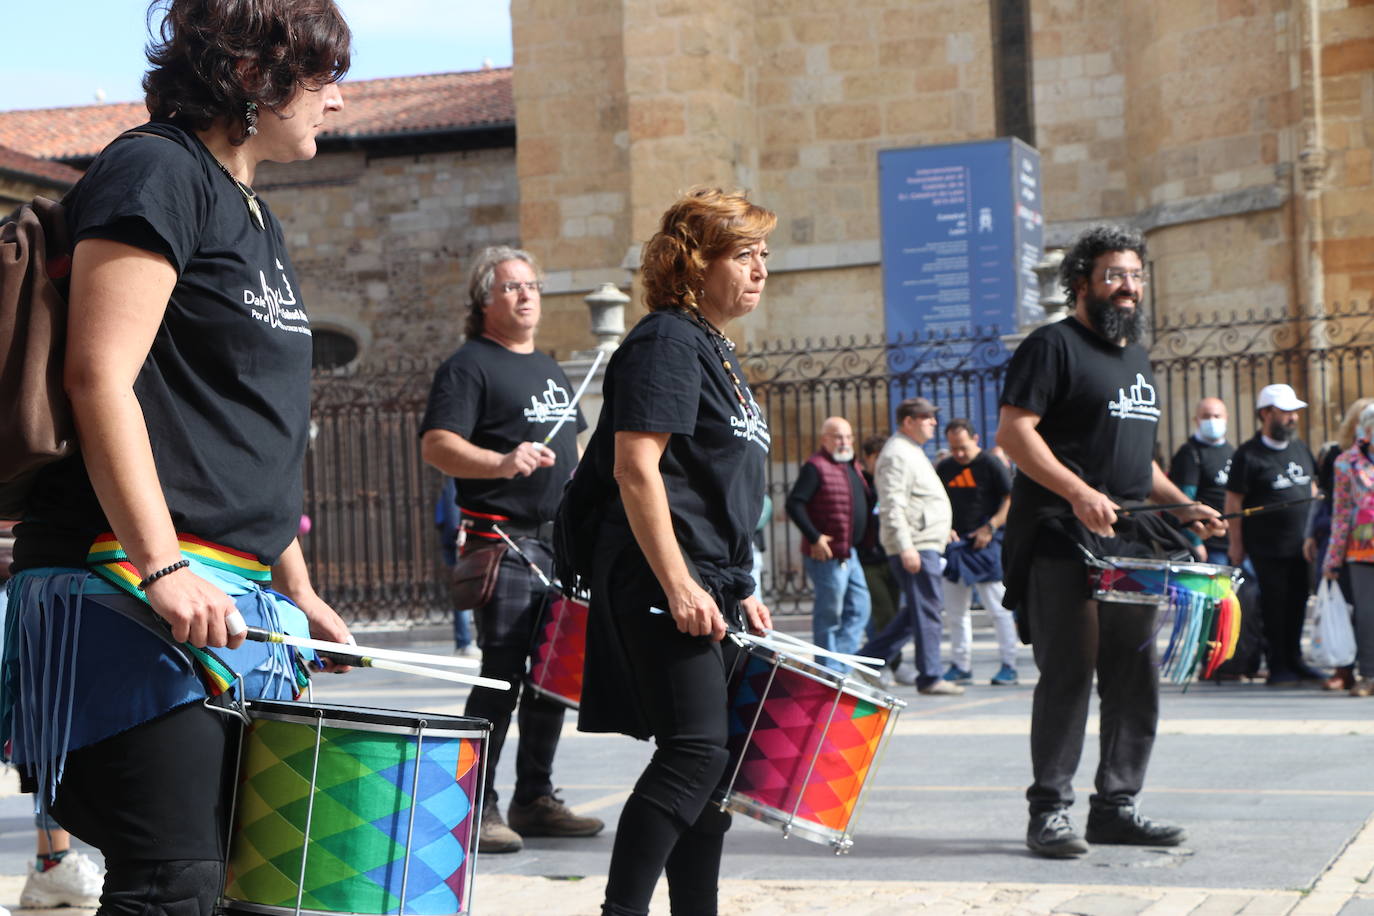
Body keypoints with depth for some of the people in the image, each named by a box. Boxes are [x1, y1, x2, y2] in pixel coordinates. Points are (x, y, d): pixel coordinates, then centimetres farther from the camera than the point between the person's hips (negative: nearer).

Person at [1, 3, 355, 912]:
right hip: (138, 593, -10)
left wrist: (296, 587, 22)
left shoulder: (257, 217, 22)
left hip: (237, 596, 10)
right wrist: (161, 567, -24)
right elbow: (99, 379, -17)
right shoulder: (156, 172, -7)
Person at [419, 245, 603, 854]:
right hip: (505, 543, -8)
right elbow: (436, 445, -17)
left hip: (562, 542, 8)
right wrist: (502, 463, -33)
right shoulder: (469, 365, -5)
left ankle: (535, 799, 19)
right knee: (502, 674, -10)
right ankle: (476, 808, -5)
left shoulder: (550, 369, 21)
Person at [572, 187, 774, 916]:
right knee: (693, 751, -16)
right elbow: (636, 467, -19)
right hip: (662, 582, -10)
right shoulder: (667, 341, -9)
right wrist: (677, 585, -24)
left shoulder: (718, 350, 20)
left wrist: (740, 590, 22)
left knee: (714, 760, 11)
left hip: (710, 586, 10)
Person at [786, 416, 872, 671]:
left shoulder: (850, 466, 17)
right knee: (829, 615, -2)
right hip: (827, 554, -9)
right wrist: (814, 537, -23)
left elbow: (865, 502, 28)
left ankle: (839, 666, 14)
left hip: (849, 553, 9)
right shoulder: (816, 467, -12)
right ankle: (830, 669, 6)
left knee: (859, 608, 10)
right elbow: (794, 504, -20)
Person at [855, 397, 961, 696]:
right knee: (927, 609, -7)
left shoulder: (912, 452, 21)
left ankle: (870, 657, 18)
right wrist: (906, 548, -27)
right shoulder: (897, 455, -13)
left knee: (918, 610, 14)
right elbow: (892, 506, -21)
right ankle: (930, 677, -3)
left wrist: (943, 533, 27)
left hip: (925, 545, 11)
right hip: (916, 547, -11)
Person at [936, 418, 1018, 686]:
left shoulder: (991, 465, -6)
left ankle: (1009, 665, 0)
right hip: (955, 543, 6)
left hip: (986, 544, -6)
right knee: (954, 611, 8)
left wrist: (990, 528, -16)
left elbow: (1012, 500, -8)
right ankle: (961, 666, 16)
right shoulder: (944, 468, 11)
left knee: (997, 608, -4)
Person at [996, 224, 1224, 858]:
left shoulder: (1136, 358, 23)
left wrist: (1181, 506, 15)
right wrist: (1079, 492, -26)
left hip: (1130, 543, 8)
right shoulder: (1054, 346, -4)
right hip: (1062, 543, -8)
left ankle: (1117, 805, 17)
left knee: (1135, 679, 8)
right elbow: (1014, 432, -14)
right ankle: (1050, 811, -4)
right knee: (1068, 674, -10)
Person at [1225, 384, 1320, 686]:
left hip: (1300, 545, 6)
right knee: (1274, 605, -1)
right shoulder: (1248, 454, -8)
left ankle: (1294, 660, 21)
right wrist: (1236, 543, -8)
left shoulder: (1299, 448, 12)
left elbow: (1312, 488, 22)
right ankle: (1277, 666, 7)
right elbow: (1233, 502, -7)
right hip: (1267, 547, -6)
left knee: (1297, 603, 9)